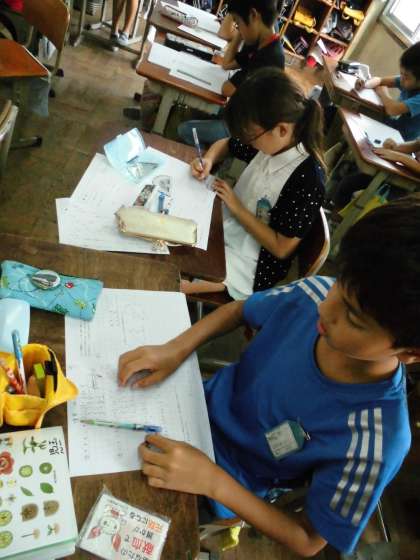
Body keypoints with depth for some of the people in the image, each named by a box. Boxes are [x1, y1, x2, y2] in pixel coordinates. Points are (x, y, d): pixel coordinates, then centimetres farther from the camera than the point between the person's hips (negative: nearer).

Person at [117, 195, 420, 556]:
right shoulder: (313, 294, -25)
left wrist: (211, 480, -29)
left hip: (228, 487, -3)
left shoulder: (374, 447, -34)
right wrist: (175, 350, -19)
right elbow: (237, 311, -4)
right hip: (202, 402, 4)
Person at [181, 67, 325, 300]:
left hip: (250, 263, -7)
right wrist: (208, 160, -8)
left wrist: (237, 208, -19)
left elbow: (281, 248, -21)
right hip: (227, 224, 8)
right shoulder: (273, 144, -6)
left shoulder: (307, 182, -27)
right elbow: (225, 144, 14)